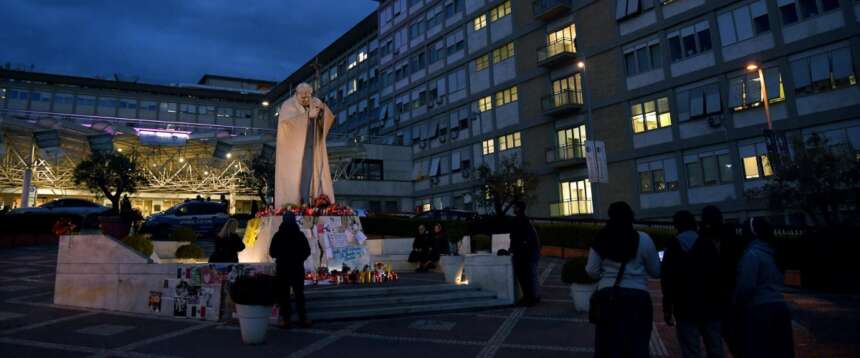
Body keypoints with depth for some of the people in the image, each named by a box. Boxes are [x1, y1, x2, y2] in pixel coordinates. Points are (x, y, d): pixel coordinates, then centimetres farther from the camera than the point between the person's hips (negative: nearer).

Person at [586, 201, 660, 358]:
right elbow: (656, 271, 5)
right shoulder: (643, 239, -5)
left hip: (608, 296, 2)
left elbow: (592, 271, 3)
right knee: (638, 345, 9)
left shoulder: (601, 239, 0)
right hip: (637, 297, -1)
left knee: (607, 345, 12)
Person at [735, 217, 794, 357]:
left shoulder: (752, 253, -12)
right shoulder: (770, 253, 13)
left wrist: (737, 303, -2)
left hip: (759, 311, -8)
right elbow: (776, 282, 17)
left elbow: (747, 285, -18)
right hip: (779, 308, 8)